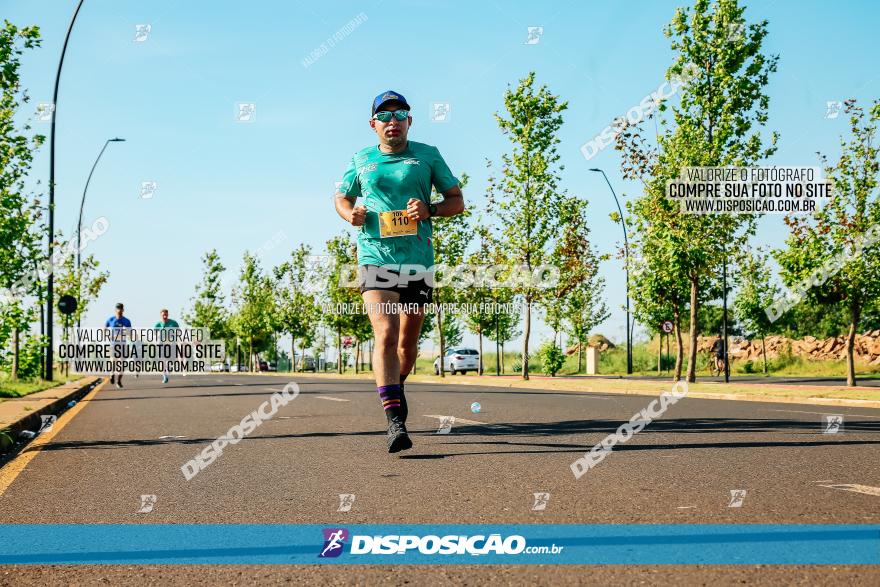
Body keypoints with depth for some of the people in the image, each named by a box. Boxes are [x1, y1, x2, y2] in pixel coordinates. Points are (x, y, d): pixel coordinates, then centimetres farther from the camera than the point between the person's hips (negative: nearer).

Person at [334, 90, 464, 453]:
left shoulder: (428, 156, 7)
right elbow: (341, 198, 24)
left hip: (418, 261, 1)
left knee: (408, 341, 11)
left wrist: (429, 210, -11)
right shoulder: (361, 161, 9)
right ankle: (395, 422, -23)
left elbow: (457, 201, 9)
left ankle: (397, 386, 42)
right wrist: (350, 213, 0)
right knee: (385, 334, -18)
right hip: (375, 259, -1)